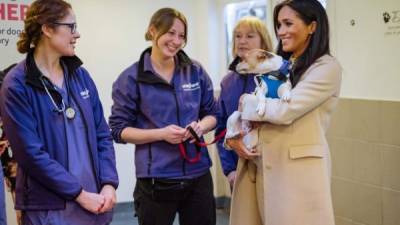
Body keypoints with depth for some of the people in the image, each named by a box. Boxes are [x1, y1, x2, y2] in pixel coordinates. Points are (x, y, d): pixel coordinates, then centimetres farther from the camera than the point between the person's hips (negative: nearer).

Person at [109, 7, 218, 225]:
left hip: (198, 175, 4)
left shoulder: (196, 71, 5)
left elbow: (212, 114, 13)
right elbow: (119, 129, -5)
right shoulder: (131, 78, -5)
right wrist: (161, 134, -18)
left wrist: (201, 126, -10)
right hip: (156, 180, -3)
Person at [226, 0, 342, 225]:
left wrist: (247, 101, -3)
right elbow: (245, 114, 15)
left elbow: (286, 111, -18)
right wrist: (232, 137, -5)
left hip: (299, 172, -6)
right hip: (260, 168, 6)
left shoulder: (327, 67, -6)